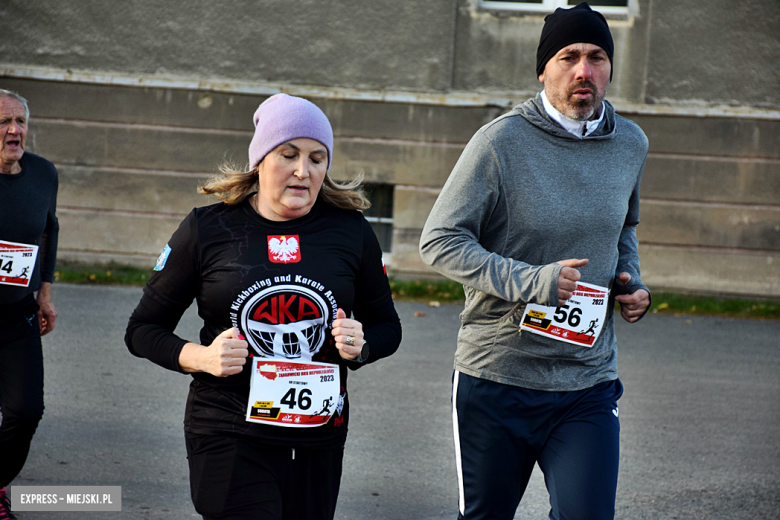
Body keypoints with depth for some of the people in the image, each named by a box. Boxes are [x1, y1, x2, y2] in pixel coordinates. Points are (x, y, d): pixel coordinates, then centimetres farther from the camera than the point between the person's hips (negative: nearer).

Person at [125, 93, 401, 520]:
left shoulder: (350, 232, 3)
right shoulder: (207, 230, -2)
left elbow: (386, 327, 16)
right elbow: (143, 330, 5)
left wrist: (359, 347, -7)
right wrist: (201, 357, -13)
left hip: (319, 438, 3)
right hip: (229, 434, -3)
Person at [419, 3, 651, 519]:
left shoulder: (630, 144, 6)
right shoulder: (502, 141, -10)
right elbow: (440, 241, -11)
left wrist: (631, 281, 5)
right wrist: (528, 280, -23)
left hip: (589, 386, 3)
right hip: (496, 382, -3)